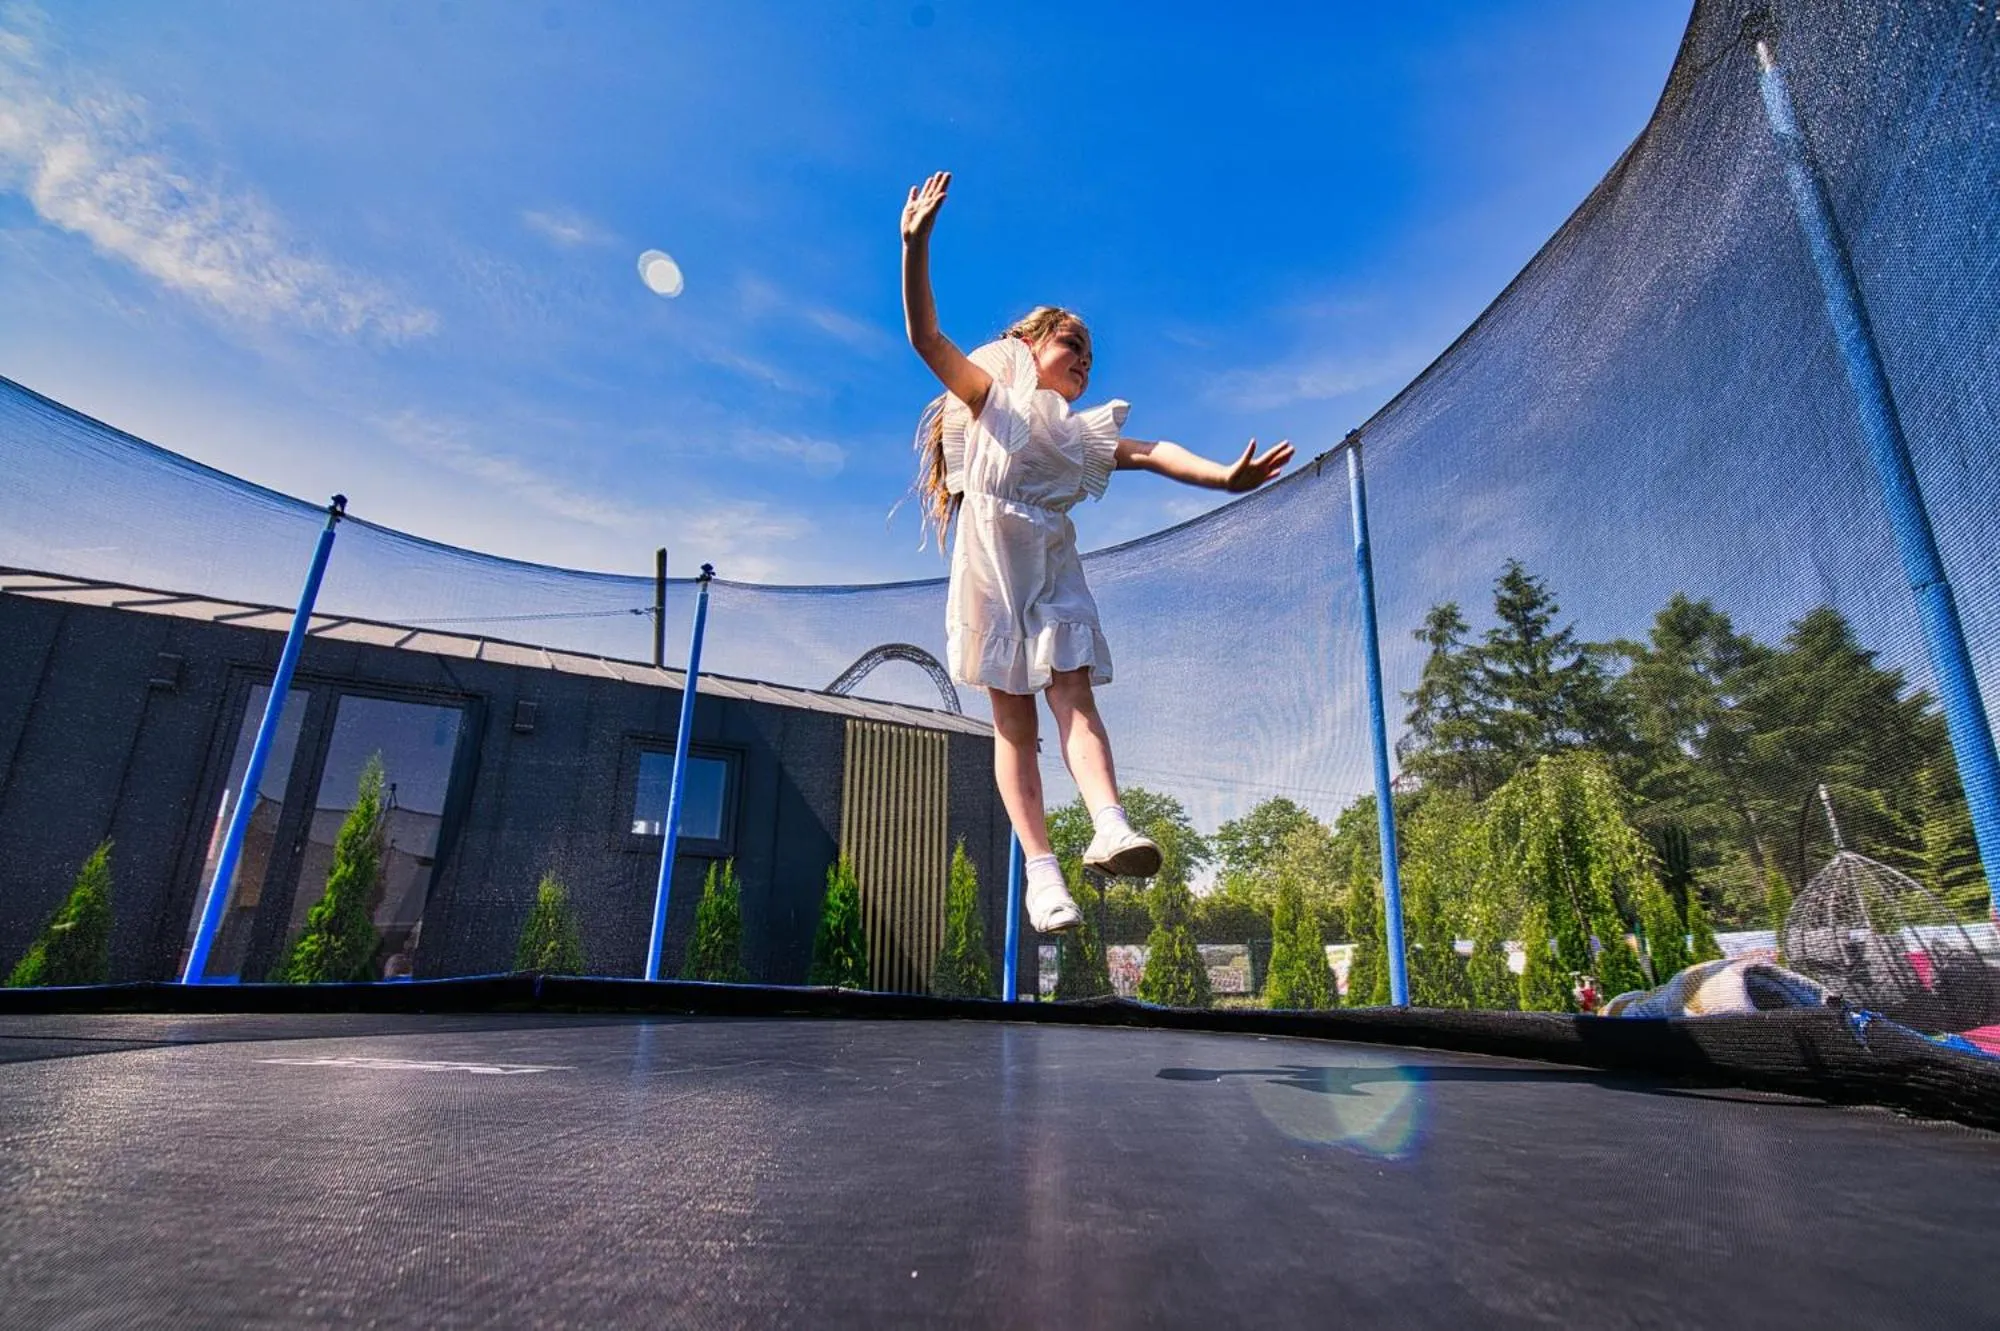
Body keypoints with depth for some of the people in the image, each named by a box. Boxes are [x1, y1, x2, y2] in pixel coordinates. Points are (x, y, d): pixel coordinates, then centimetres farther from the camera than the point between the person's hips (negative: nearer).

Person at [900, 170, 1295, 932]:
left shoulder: (1080, 433, 22)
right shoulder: (988, 398, 12)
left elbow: (1148, 454, 6)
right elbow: (925, 337, -1)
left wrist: (1223, 476, -10)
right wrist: (916, 246, -13)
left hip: (1054, 577, 4)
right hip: (990, 573, -3)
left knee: (1074, 697, -16)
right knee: (1013, 723, -6)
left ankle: (1110, 828, -34)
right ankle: (1040, 868, -11)